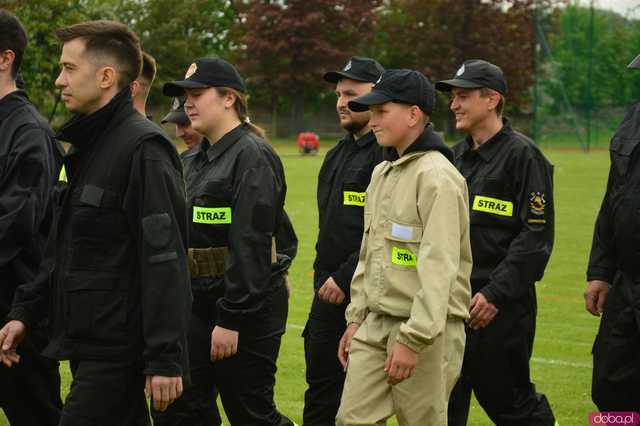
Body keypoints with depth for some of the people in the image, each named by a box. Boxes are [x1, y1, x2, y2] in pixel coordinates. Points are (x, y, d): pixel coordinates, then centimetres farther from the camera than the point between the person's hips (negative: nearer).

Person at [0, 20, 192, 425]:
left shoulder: (143, 148, -15)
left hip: (118, 349, -9)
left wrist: (165, 358, -23)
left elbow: (166, 262, -21)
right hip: (89, 345, 9)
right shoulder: (90, 146, 15)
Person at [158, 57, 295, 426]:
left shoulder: (252, 156, -13)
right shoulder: (197, 160, 15)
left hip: (247, 306, -8)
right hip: (197, 304, 9)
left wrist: (231, 319, -23)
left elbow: (250, 245, -20)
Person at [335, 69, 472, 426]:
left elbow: (439, 267, -21)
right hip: (376, 326, 8)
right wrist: (356, 317, 17)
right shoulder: (382, 173, 14)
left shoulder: (438, 176, -14)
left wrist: (413, 338, -24)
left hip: (425, 329, -8)